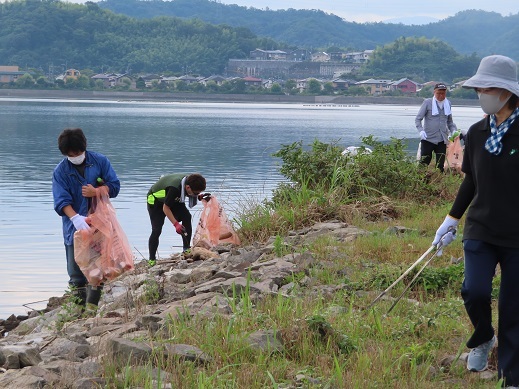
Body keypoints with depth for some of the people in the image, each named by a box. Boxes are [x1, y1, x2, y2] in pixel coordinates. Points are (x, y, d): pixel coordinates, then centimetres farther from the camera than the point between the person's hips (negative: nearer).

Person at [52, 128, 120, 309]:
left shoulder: (99, 161, -1)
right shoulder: (60, 171, -4)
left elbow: (114, 185, 0)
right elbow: (61, 201, -13)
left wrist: (96, 191, -19)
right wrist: (75, 218, -31)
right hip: (75, 227, -1)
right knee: (76, 272, 1)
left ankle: (92, 306, 15)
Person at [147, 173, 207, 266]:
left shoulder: (189, 181, -21)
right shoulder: (174, 188, -42)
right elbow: (165, 208, -32)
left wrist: (198, 196, -12)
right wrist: (176, 224, -38)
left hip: (174, 200, 7)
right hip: (155, 200, -7)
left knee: (187, 217, -15)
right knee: (156, 230, -14)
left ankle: (187, 249, -9)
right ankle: (152, 260, -3)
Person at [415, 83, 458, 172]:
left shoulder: (447, 104, 10)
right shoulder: (427, 103, -4)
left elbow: (449, 121, 22)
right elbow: (418, 119, -4)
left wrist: (453, 130, 3)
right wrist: (421, 130, -21)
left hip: (442, 140, 4)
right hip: (428, 139, -4)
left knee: (440, 166, 5)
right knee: (424, 164, -4)